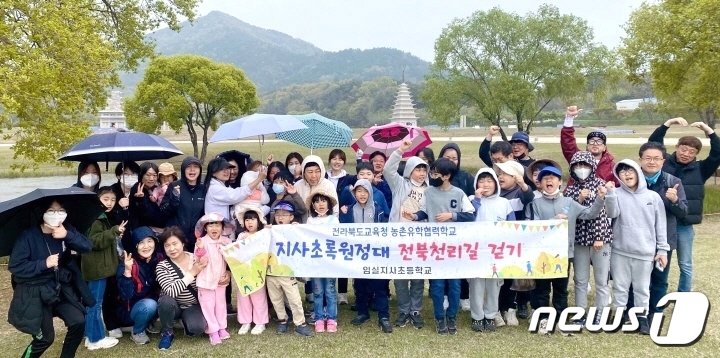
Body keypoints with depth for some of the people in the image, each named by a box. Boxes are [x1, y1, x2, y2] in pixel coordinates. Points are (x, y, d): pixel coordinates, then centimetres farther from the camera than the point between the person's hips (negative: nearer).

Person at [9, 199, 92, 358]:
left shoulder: (66, 230, -3)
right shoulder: (28, 236, -16)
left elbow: (87, 246, -13)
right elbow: (15, 267, -17)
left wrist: (68, 235, -27)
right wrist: (44, 264, -24)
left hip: (61, 288, 4)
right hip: (35, 294, -4)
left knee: (78, 322, -8)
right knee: (45, 338, 1)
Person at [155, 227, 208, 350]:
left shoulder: (196, 259, -9)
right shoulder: (162, 266, -15)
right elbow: (171, 291, -30)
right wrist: (192, 273, -32)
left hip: (194, 306, 0)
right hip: (174, 306, 0)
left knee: (197, 328, -28)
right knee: (166, 300, -33)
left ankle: (185, 320, 9)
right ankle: (167, 333, -7)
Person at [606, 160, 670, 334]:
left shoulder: (653, 196, 3)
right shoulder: (616, 194, 0)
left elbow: (660, 225, 6)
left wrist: (662, 249, 4)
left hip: (645, 252, 1)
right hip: (620, 251, -1)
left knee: (642, 287, 11)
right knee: (620, 286, 9)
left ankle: (642, 316, 24)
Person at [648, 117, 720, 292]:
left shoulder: (700, 169, 2)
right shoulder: (664, 163, 0)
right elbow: (653, 142, -6)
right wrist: (669, 123, -14)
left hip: (684, 224, 1)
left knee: (685, 265, 12)